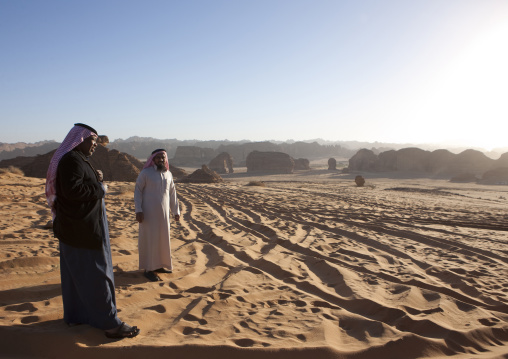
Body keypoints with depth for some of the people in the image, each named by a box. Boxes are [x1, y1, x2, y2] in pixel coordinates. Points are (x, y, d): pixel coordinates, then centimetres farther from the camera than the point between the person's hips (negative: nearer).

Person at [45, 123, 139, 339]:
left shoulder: (76, 159, 14)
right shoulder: (72, 160, -18)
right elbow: (72, 190, -28)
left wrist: (95, 179, 0)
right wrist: (99, 188, -15)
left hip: (74, 228, 11)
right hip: (82, 229, -11)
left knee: (76, 273, 18)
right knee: (96, 274, -5)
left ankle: (74, 315, 31)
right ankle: (109, 324, 2)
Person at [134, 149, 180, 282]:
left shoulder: (168, 174, 10)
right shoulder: (145, 173, -5)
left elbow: (172, 194, 15)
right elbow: (137, 191, -7)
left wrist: (176, 211, 15)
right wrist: (138, 210, -14)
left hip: (164, 212, 6)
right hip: (149, 212, -5)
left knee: (163, 238, 10)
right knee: (149, 238, -2)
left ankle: (159, 265, 24)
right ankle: (148, 269, 6)